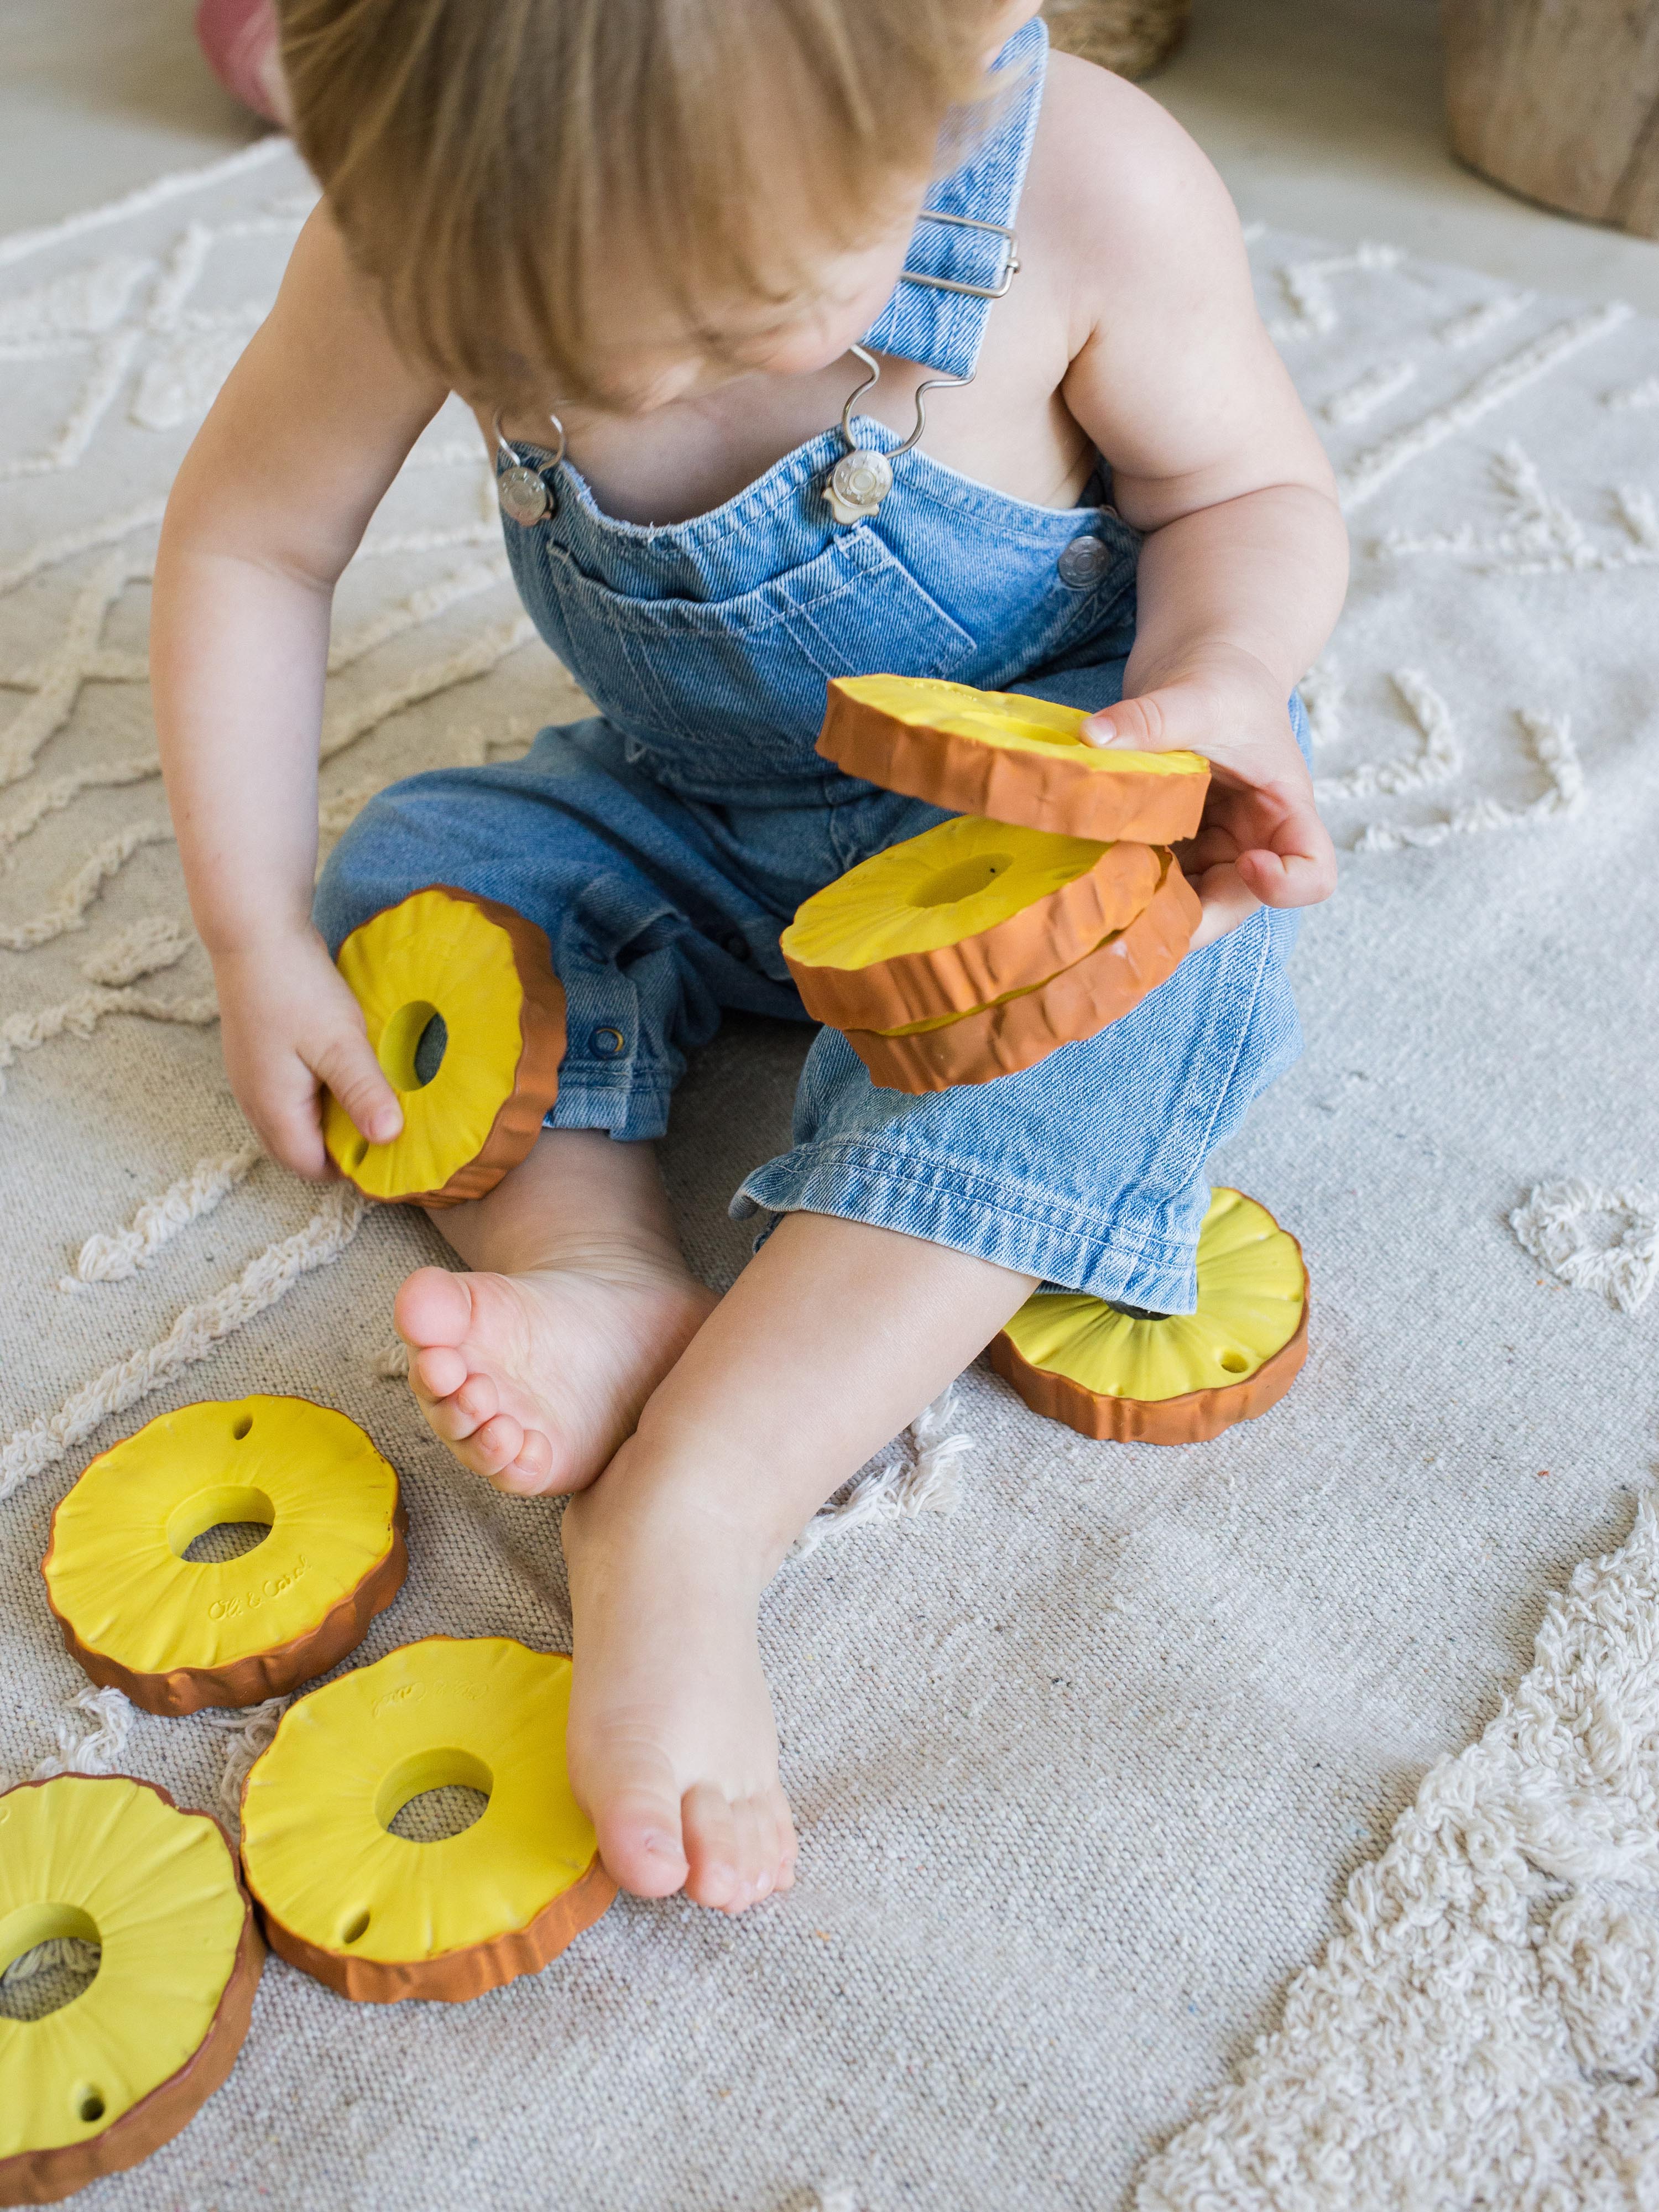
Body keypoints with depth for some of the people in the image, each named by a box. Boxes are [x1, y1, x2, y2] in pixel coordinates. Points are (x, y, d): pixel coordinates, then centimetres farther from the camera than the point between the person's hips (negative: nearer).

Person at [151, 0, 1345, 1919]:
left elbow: (1252, 497, -9)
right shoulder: (430, 227, -22)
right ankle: (602, 1277, -31)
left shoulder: (1090, 194, -26)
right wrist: (260, 939, -11)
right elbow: (247, 545, -9)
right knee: (404, 870, -12)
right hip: (690, 811, 4)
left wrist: (1218, 677, -32)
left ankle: (688, 1514, -40)